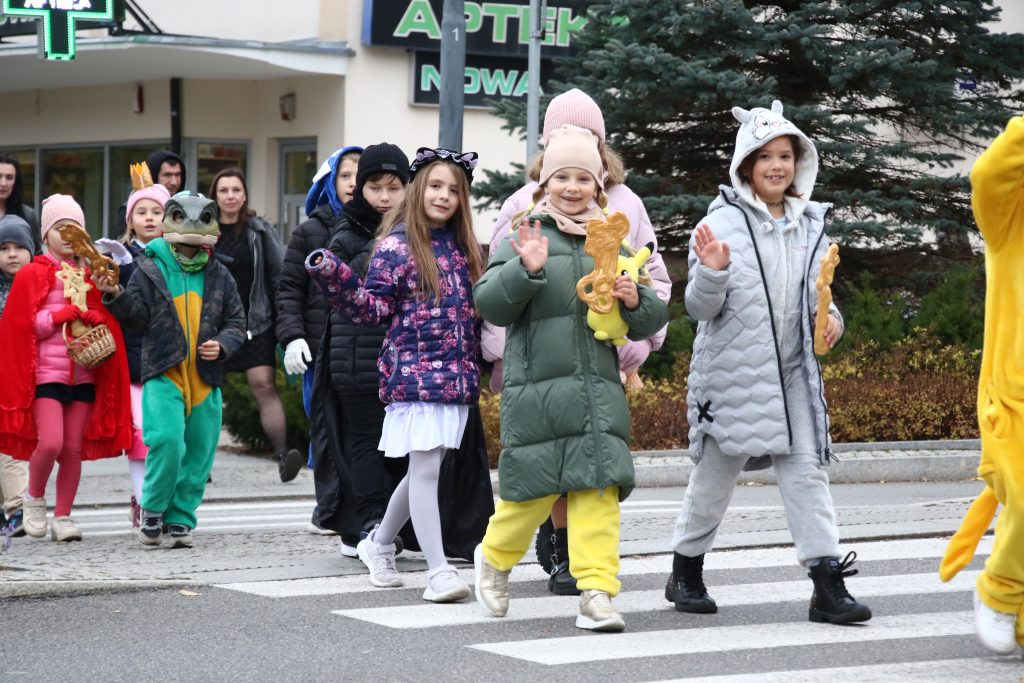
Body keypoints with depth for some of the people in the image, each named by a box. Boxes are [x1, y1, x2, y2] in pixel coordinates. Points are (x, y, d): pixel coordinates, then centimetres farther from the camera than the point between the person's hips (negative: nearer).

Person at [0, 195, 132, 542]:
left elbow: (108, 322, 18)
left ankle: (63, 517, 12)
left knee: (74, 449, 2)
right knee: (50, 442, -16)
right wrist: (62, 315, -15)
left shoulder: (90, 276, 13)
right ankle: (34, 498, 10)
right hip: (45, 372, -4)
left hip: (85, 373, 4)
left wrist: (97, 319, -5)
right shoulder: (32, 275, 1)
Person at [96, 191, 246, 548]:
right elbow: (136, 319, 0)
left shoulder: (219, 276, 10)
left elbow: (236, 324, 13)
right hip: (163, 373, -3)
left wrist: (221, 344, -6)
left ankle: (180, 518, 17)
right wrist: (116, 296, -16)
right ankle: (152, 509, 1)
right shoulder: (150, 270, 3)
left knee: (199, 452, 5)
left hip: (206, 378, 4)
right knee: (167, 441, -20)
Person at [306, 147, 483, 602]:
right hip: (415, 372, -6)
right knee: (425, 468, -9)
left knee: (423, 471, 14)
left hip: (457, 374, 6)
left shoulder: (461, 247, 13)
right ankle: (439, 570, -9)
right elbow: (373, 309, -8)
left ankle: (379, 544, 33)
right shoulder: (397, 245, -5)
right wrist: (333, 276, -20)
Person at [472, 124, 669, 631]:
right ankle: (494, 557, 29)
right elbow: (489, 305, -5)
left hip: (599, 388, 3)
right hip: (536, 386, -3)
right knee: (533, 486, 1)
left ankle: (597, 590, -6)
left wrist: (635, 302, -7)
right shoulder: (526, 237, 4)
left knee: (599, 486, -6)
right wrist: (527, 270, -20)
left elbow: (652, 320, 16)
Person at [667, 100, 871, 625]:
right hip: (732, 371, -4)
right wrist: (712, 271, -28)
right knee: (716, 474, 8)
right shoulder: (723, 222, -8)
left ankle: (827, 583, -5)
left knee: (807, 469, -4)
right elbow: (700, 308, -9)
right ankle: (686, 572, 27)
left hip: (793, 371, 4)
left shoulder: (810, 224, 8)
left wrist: (830, 318, -1)